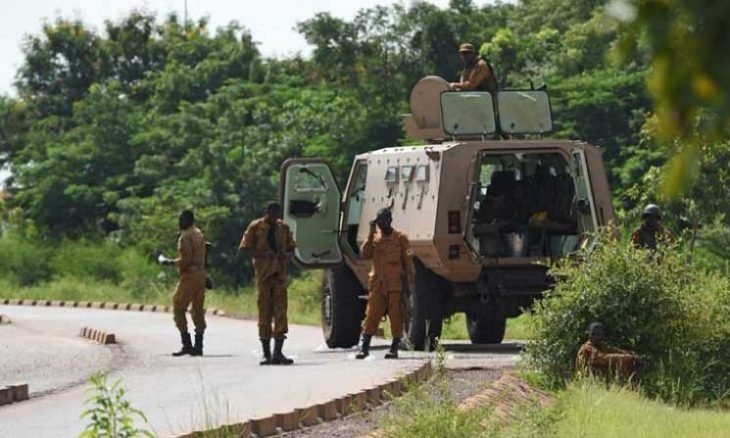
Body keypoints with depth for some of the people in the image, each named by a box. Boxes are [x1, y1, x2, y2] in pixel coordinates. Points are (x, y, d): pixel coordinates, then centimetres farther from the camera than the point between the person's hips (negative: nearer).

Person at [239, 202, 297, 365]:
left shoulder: (283, 228, 11)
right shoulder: (255, 227, 0)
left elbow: (291, 248, 18)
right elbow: (245, 249, -4)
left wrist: (286, 255, -5)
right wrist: (262, 255, -19)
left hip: (279, 273, 3)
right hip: (263, 273, -3)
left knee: (280, 310, -4)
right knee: (265, 310, 0)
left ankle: (278, 353, -4)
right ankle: (266, 353, 6)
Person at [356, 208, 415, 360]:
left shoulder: (400, 238, 4)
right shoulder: (374, 238, 12)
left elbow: (408, 260, 4)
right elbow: (365, 254, -2)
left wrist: (410, 281, -2)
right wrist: (370, 235, -8)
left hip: (395, 285, -2)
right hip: (377, 284, 2)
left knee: (396, 316, -1)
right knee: (371, 315, -1)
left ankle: (394, 349, 4)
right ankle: (364, 348, 1)